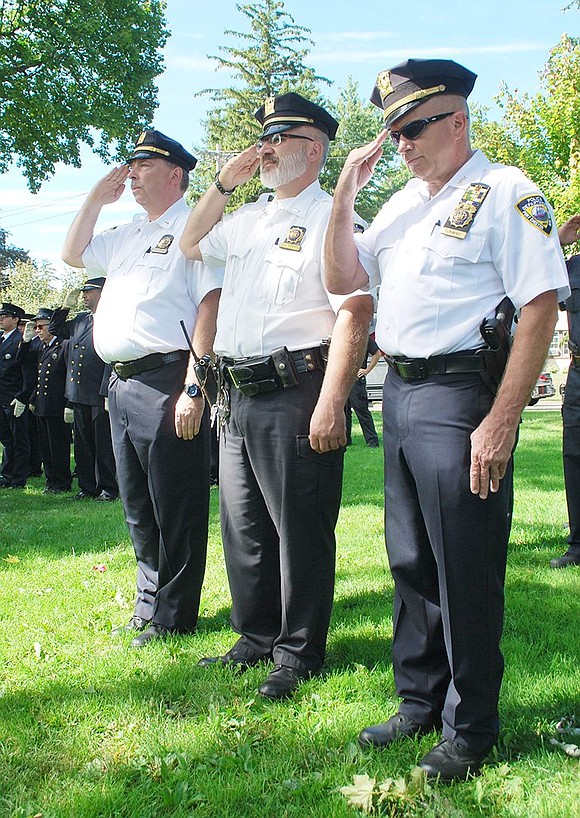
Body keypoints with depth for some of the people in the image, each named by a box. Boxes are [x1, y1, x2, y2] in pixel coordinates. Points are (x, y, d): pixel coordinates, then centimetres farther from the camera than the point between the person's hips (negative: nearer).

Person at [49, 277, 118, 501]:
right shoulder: (79, 320, 14)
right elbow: (56, 330, 29)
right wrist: (66, 306, 15)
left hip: (100, 396, -8)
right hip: (79, 395, 8)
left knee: (103, 445, 1)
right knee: (83, 444, 13)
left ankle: (108, 488, 10)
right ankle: (87, 487, 21)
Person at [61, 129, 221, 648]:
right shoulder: (127, 235, 22)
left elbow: (211, 306, -14)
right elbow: (73, 255, 32)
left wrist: (193, 387, -21)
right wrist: (96, 199, 20)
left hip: (166, 382, -9)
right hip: (121, 384, 9)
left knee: (175, 507, -1)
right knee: (138, 507, 16)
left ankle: (173, 616, 10)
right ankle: (150, 601, 30)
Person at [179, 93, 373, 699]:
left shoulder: (329, 217, -7)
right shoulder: (248, 217, 18)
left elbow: (354, 313, -17)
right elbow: (190, 245, 33)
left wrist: (330, 406, -24)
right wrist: (223, 182, 18)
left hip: (293, 396, -8)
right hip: (237, 397, 9)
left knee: (300, 530, 2)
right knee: (244, 527, 16)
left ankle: (299, 652, 17)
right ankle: (257, 637, 32)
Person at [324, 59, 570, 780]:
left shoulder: (504, 192, -8)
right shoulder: (403, 202, 16)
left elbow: (541, 306, -15)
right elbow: (343, 280, 16)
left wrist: (500, 422, -21)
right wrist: (344, 194, 4)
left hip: (459, 396, -8)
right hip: (398, 392, 8)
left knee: (465, 572, 1)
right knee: (411, 562, 15)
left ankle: (470, 729, 18)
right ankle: (419, 702, 32)